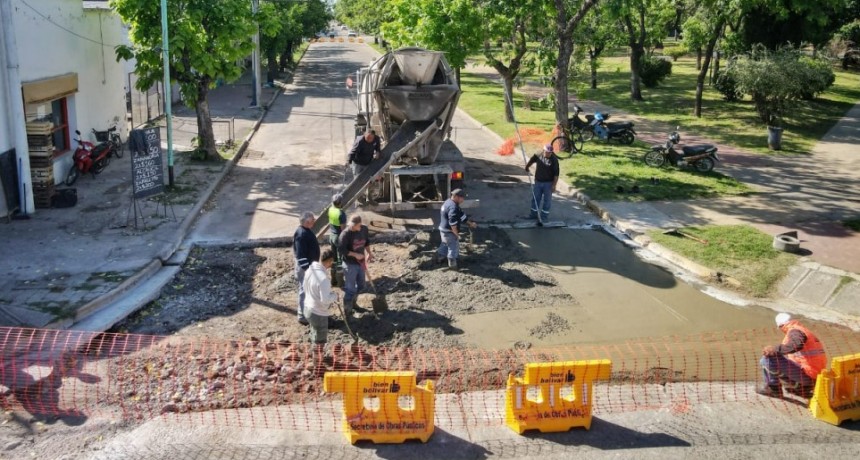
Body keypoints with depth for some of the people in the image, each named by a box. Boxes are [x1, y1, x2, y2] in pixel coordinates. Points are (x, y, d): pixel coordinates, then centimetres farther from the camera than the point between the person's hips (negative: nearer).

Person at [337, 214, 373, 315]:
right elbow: (341, 249, -21)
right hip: (350, 264, -6)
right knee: (350, 288, 0)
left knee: (360, 285, 20)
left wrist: (369, 252, -5)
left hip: (360, 262, 6)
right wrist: (355, 254, -26)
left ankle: (353, 304, 41)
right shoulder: (346, 234, -23)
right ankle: (347, 311, 15)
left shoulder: (364, 229, -6)